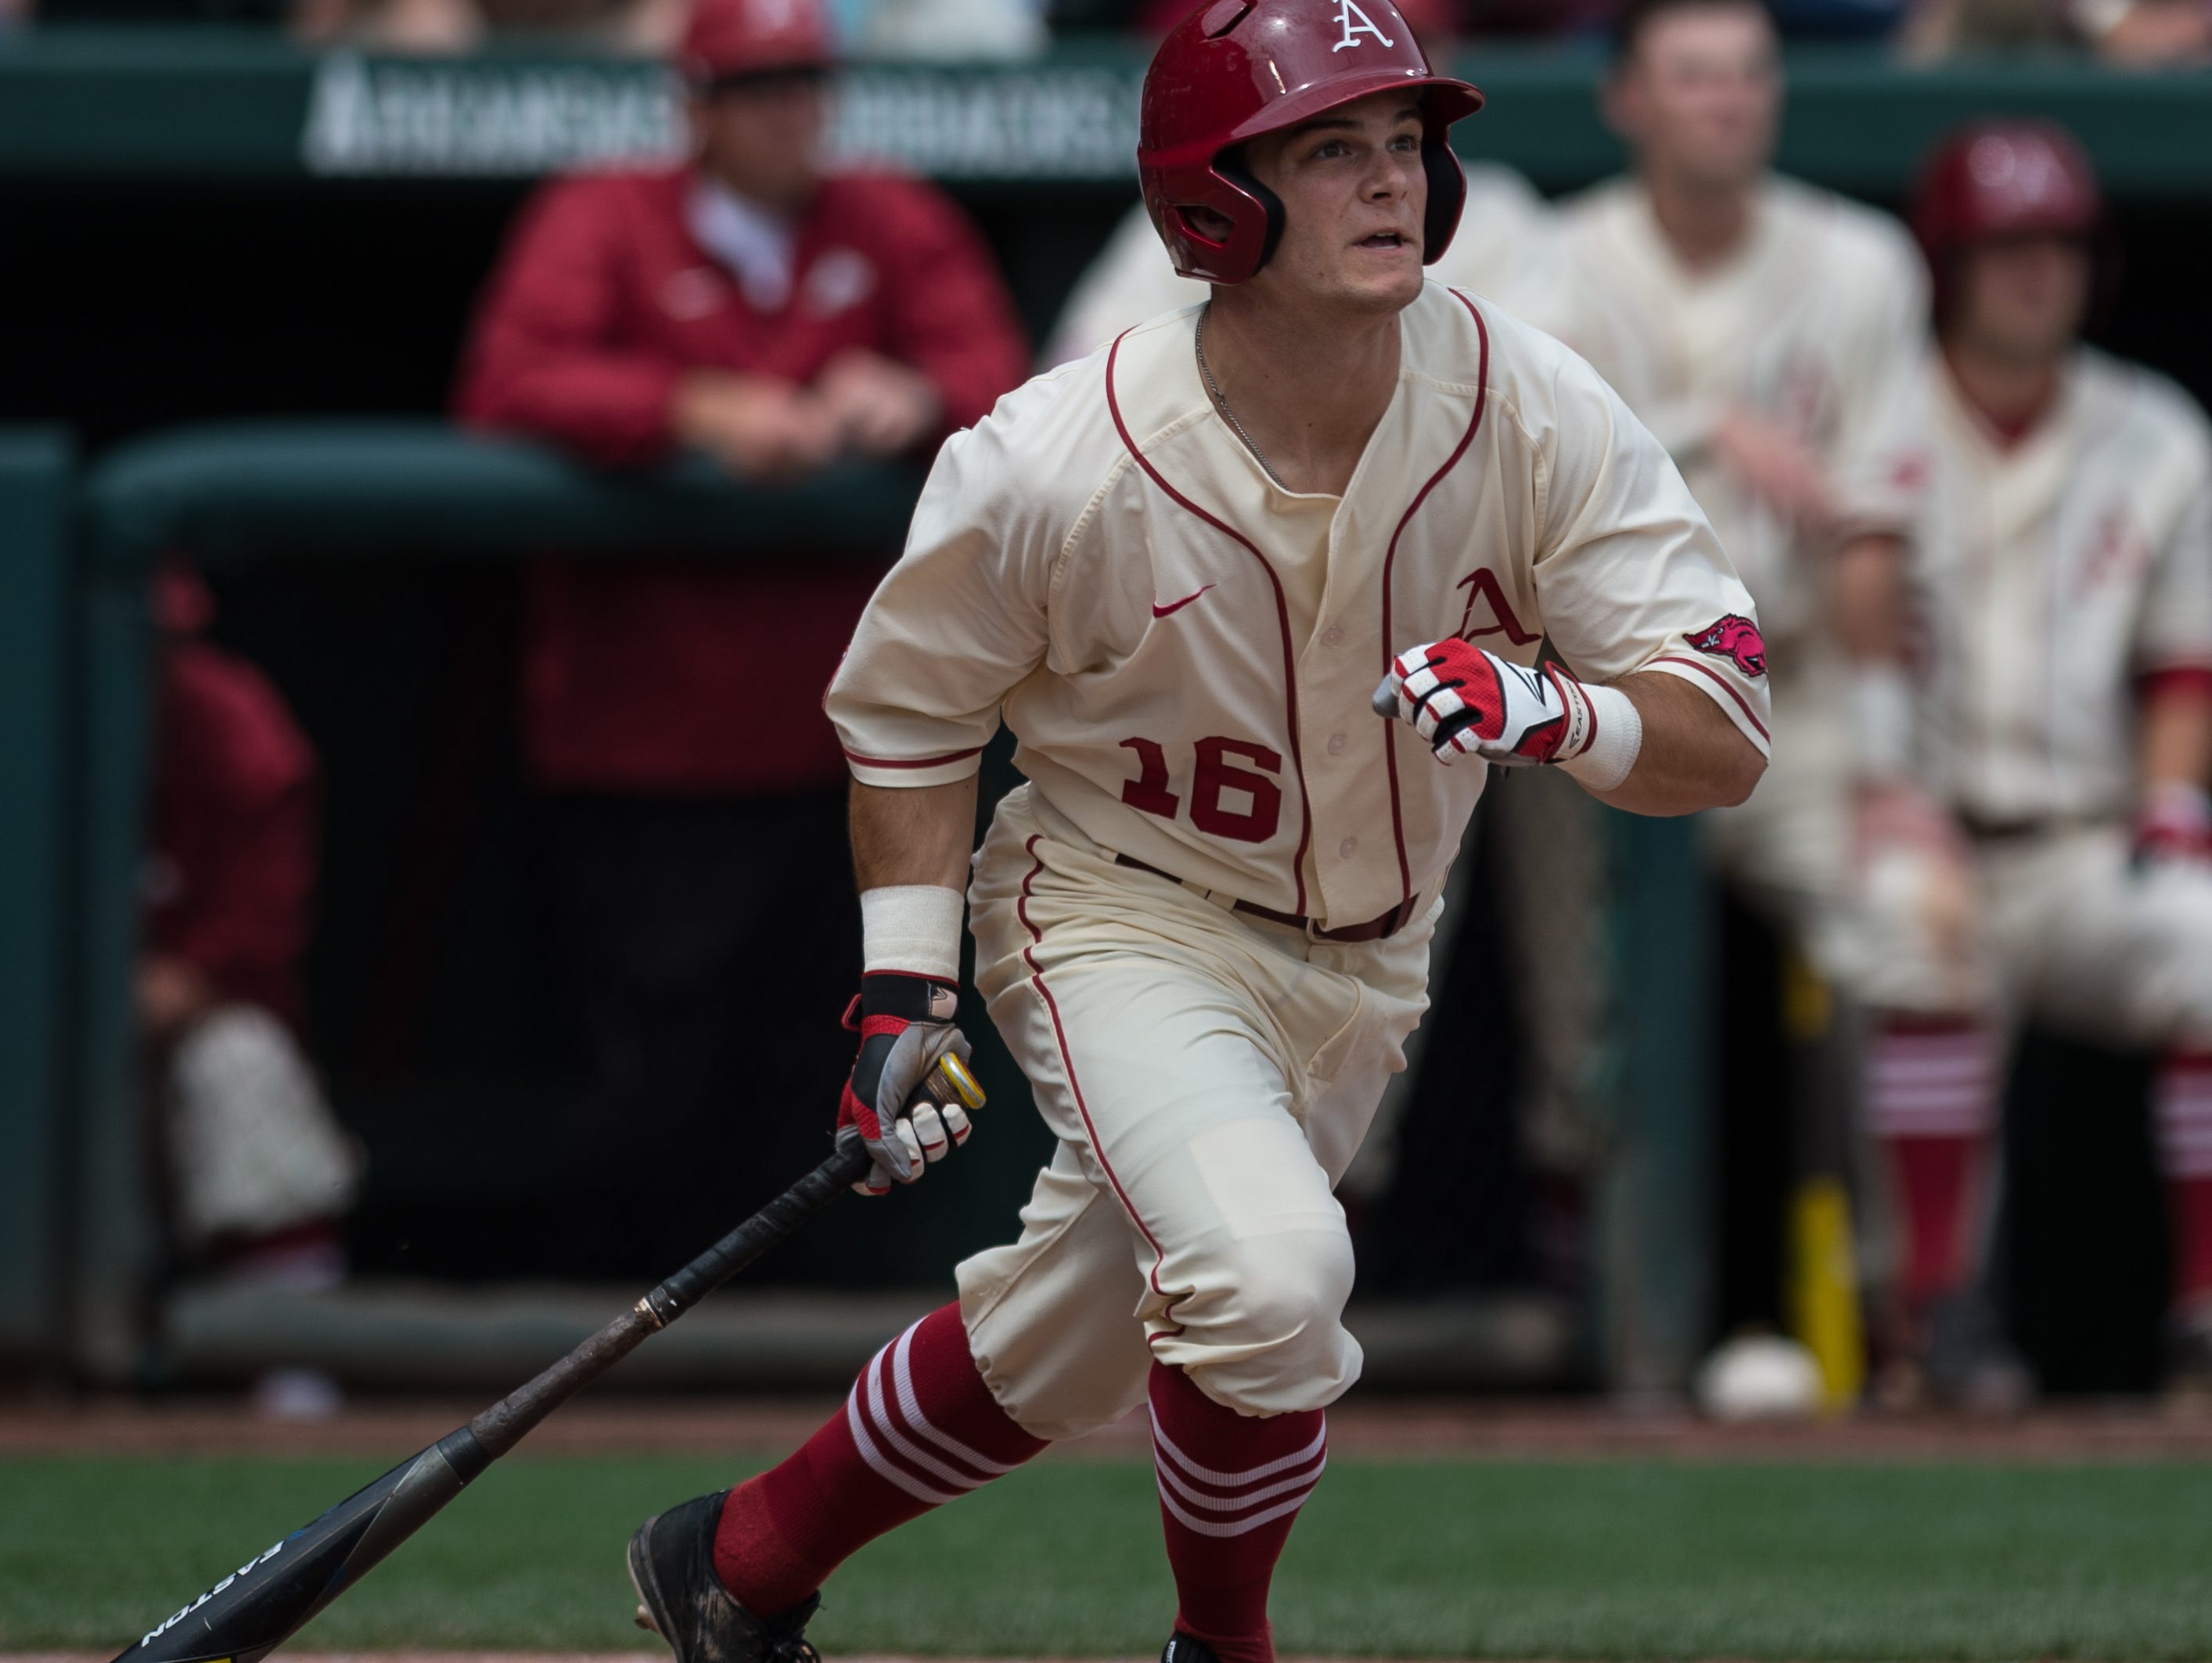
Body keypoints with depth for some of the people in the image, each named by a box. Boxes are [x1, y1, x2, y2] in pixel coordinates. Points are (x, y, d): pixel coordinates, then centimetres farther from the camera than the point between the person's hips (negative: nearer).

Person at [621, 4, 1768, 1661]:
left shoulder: (1530, 410, -20)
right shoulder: (1059, 466, -25)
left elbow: (1727, 736, -20)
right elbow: (910, 710, -5)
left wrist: (1547, 710, -40)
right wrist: (905, 993, -11)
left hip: (1365, 953, 5)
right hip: (1126, 919, -5)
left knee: (1076, 1343, 18)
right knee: (1266, 1269, -29)